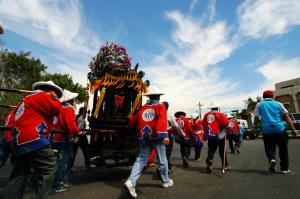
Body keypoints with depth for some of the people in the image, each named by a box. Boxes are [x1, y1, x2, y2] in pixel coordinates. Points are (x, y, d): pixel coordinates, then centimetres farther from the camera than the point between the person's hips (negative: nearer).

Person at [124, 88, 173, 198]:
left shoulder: (142, 108, 12)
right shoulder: (160, 106, 0)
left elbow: (132, 121, 17)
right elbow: (162, 120, -18)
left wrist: (130, 127, 38)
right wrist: (164, 135, -27)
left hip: (144, 137, 4)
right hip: (156, 136, -3)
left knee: (141, 159, 10)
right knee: (162, 160, 14)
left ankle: (131, 181, -4)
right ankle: (166, 181, 30)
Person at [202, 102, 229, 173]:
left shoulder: (206, 115, 6)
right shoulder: (220, 114, -7)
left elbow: (204, 125, 13)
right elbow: (226, 122, -16)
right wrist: (222, 127, 3)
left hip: (210, 136, 3)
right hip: (219, 136, -2)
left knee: (211, 150, 8)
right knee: (222, 151, 13)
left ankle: (209, 162, -14)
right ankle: (225, 165, 26)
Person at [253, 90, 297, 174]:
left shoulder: (259, 104, 8)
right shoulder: (278, 104, 11)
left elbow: (256, 117, 4)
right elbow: (287, 117, 5)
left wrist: (255, 127, 13)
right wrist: (293, 129, 5)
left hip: (267, 130, -1)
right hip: (280, 129, 1)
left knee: (270, 148, 11)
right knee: (283, 149, 14)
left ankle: (272, 159, -16)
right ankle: (284, 168, 18)